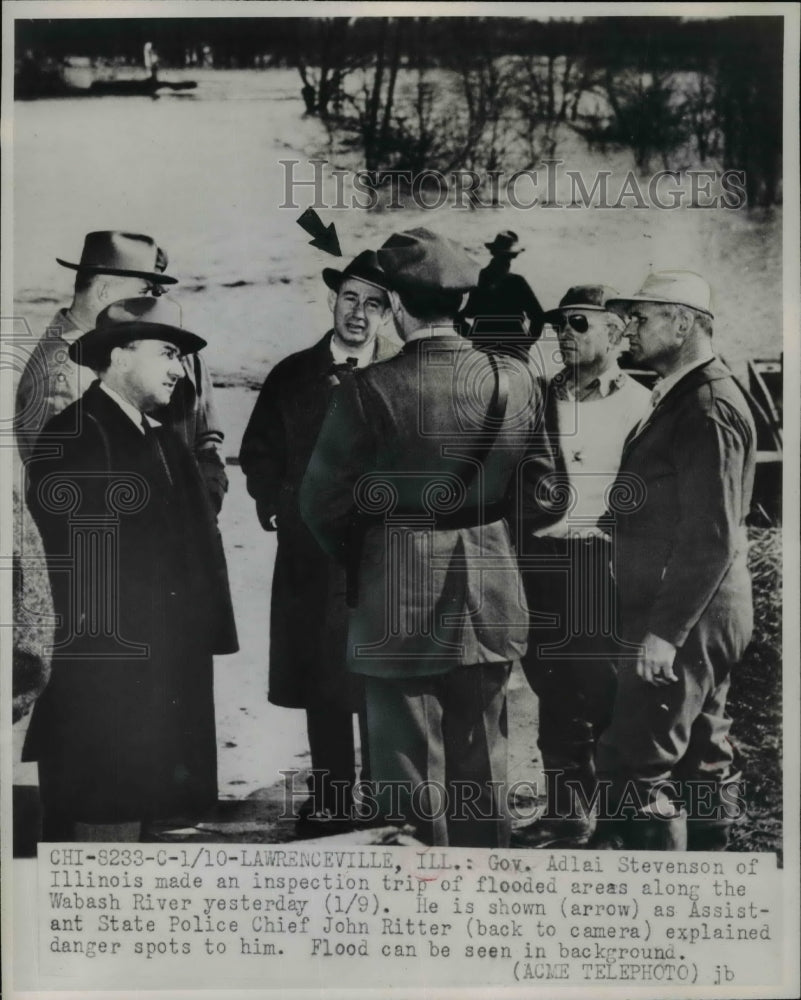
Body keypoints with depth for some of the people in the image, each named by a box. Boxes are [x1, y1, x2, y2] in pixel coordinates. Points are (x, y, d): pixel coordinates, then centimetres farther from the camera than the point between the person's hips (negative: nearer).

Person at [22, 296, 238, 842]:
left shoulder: (165, 441, 18)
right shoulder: (70, 440, -9)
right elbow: (62, 556, -16)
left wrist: (205, 632, 10)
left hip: (170, 671, 8)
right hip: (101, 670, -8)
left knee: (133, 810, 14)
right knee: (100, 821, -1)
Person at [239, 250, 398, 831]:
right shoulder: (292, 375, 9)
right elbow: (259, 453, 15)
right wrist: (276, 506, 4)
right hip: (310, 551, 2)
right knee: (320, 680, 7)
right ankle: (330, 798, 19)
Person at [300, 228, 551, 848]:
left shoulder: (370, 392, -15)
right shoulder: (517, 386, -3)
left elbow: (322, 503, -8)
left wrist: (362, 563, 10)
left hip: (398, 608, -4)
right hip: (492, 606, 4)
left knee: (411, 774, 9)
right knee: (482, 770, 19)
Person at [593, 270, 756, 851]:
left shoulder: (707, 409, -17)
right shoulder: (686, 398, 14)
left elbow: (712, 538, -22)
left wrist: (664, 631, -22)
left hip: (683, 622, -10)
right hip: (695, 618, 10)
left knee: (635, 765, -6)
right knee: (700, 753, 17)